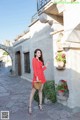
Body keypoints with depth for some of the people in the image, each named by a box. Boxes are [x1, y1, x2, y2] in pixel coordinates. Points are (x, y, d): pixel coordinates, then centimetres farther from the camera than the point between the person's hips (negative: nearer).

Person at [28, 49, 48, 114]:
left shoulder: (40, 60, 16)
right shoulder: (34, 59, -4)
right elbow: (34, 69, -14)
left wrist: (45, 66, 9)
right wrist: (36, 77, -21)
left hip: (42, 77, 7)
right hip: (36, 77, -7)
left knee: (40, 90, 12)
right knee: (33, 91, -3)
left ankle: (40, 104, 23)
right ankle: (30, 106, 4)